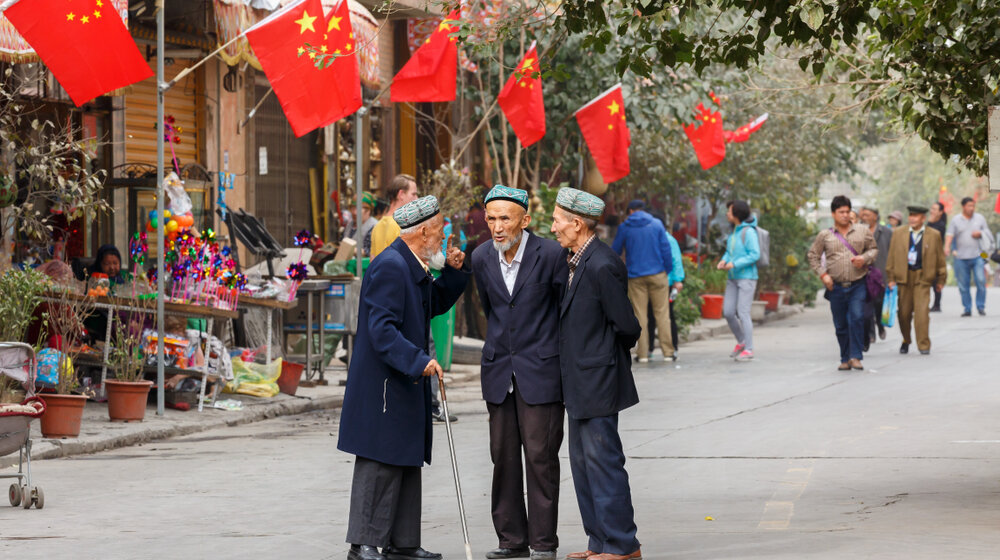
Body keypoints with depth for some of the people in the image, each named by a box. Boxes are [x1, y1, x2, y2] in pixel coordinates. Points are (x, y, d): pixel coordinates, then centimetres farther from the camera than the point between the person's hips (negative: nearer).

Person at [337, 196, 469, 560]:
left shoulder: (414, 267, 13)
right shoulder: (390, 267, -19)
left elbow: (435, 304, 27)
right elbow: (382, 330, -25)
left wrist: (453, 272, 13)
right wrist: (419, 361, -31)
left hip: (406, 383, 11)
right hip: (383, 386, -11)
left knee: (406, 462, 13)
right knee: (380, 464, -9)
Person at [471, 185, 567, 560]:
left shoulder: (550, 255, -10)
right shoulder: (482, 258, 3)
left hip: (540, 371, -5)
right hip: (499, 372, 5)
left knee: (540, 456, -4)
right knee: (503, 456, 6)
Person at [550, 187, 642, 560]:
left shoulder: (602, 266, -20)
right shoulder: (574, 261, 10)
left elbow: (627, 326, -17)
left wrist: (611, 351, -1)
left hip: (598, 381, -10)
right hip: (580, 384, 10)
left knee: (602, 460, -5)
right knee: (583, 461, 14)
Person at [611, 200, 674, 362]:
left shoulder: (624, 227, 1)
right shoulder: (657, 224, 1)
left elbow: (615, 251, 9)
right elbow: (666, 249, -1)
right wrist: (668, 269, 8)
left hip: (635, 277, 0)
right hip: (657, 274, 0)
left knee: (639, 315, 4)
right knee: (662, 313, 3)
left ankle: (643, 353, 2)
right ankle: (668, 352, 1)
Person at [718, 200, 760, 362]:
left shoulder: (748, 232, -12)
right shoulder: (733, 232, 12)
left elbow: (755, 254, -17)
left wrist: (734, 264, -19)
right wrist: (723, 260, -1)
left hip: (746, 277, -8)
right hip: (732, 278, 8)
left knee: (743, 313, -9)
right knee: (727, 312, 5)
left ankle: (748, 349, -3)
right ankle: (741, 342, 23)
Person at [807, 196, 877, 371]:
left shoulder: (863, 232, 6)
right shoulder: (825, 235, 5)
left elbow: (874, 249, 14)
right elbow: (813, 255, 11)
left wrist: (865, 258, -7)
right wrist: (823, 274, -1)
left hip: (857, 286, -1)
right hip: (836, 287, 1)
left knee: (857, 318, -17)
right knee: (840, 325, 6)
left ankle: (856, 356, -12)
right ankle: (845, 359, 17)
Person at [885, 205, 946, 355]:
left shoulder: (934, 235, 4)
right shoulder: (898, 233, 7)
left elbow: (940, 258, 9)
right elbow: (891, 257, 8)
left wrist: (941, 279, 9)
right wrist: (890, 278, 4)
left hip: (923, 277, -2)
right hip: (903, 276, 2)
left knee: (922, 311, -11)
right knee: (904, 313, 5)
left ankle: (924, 345, -6)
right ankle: (905, 341, 26)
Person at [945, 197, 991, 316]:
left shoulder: (980, 218, 10)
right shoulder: (955, 220, 5)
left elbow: (987, 233, 15)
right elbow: (950, 235, -4)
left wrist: (980, 234, -8)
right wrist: (947, 247, -22)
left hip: (977, 256, 0)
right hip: (961, 257, 0)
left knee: (981, 281, -10)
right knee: (963, 285, 2)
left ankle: (981, 306, 2)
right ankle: (967, 309, 11)